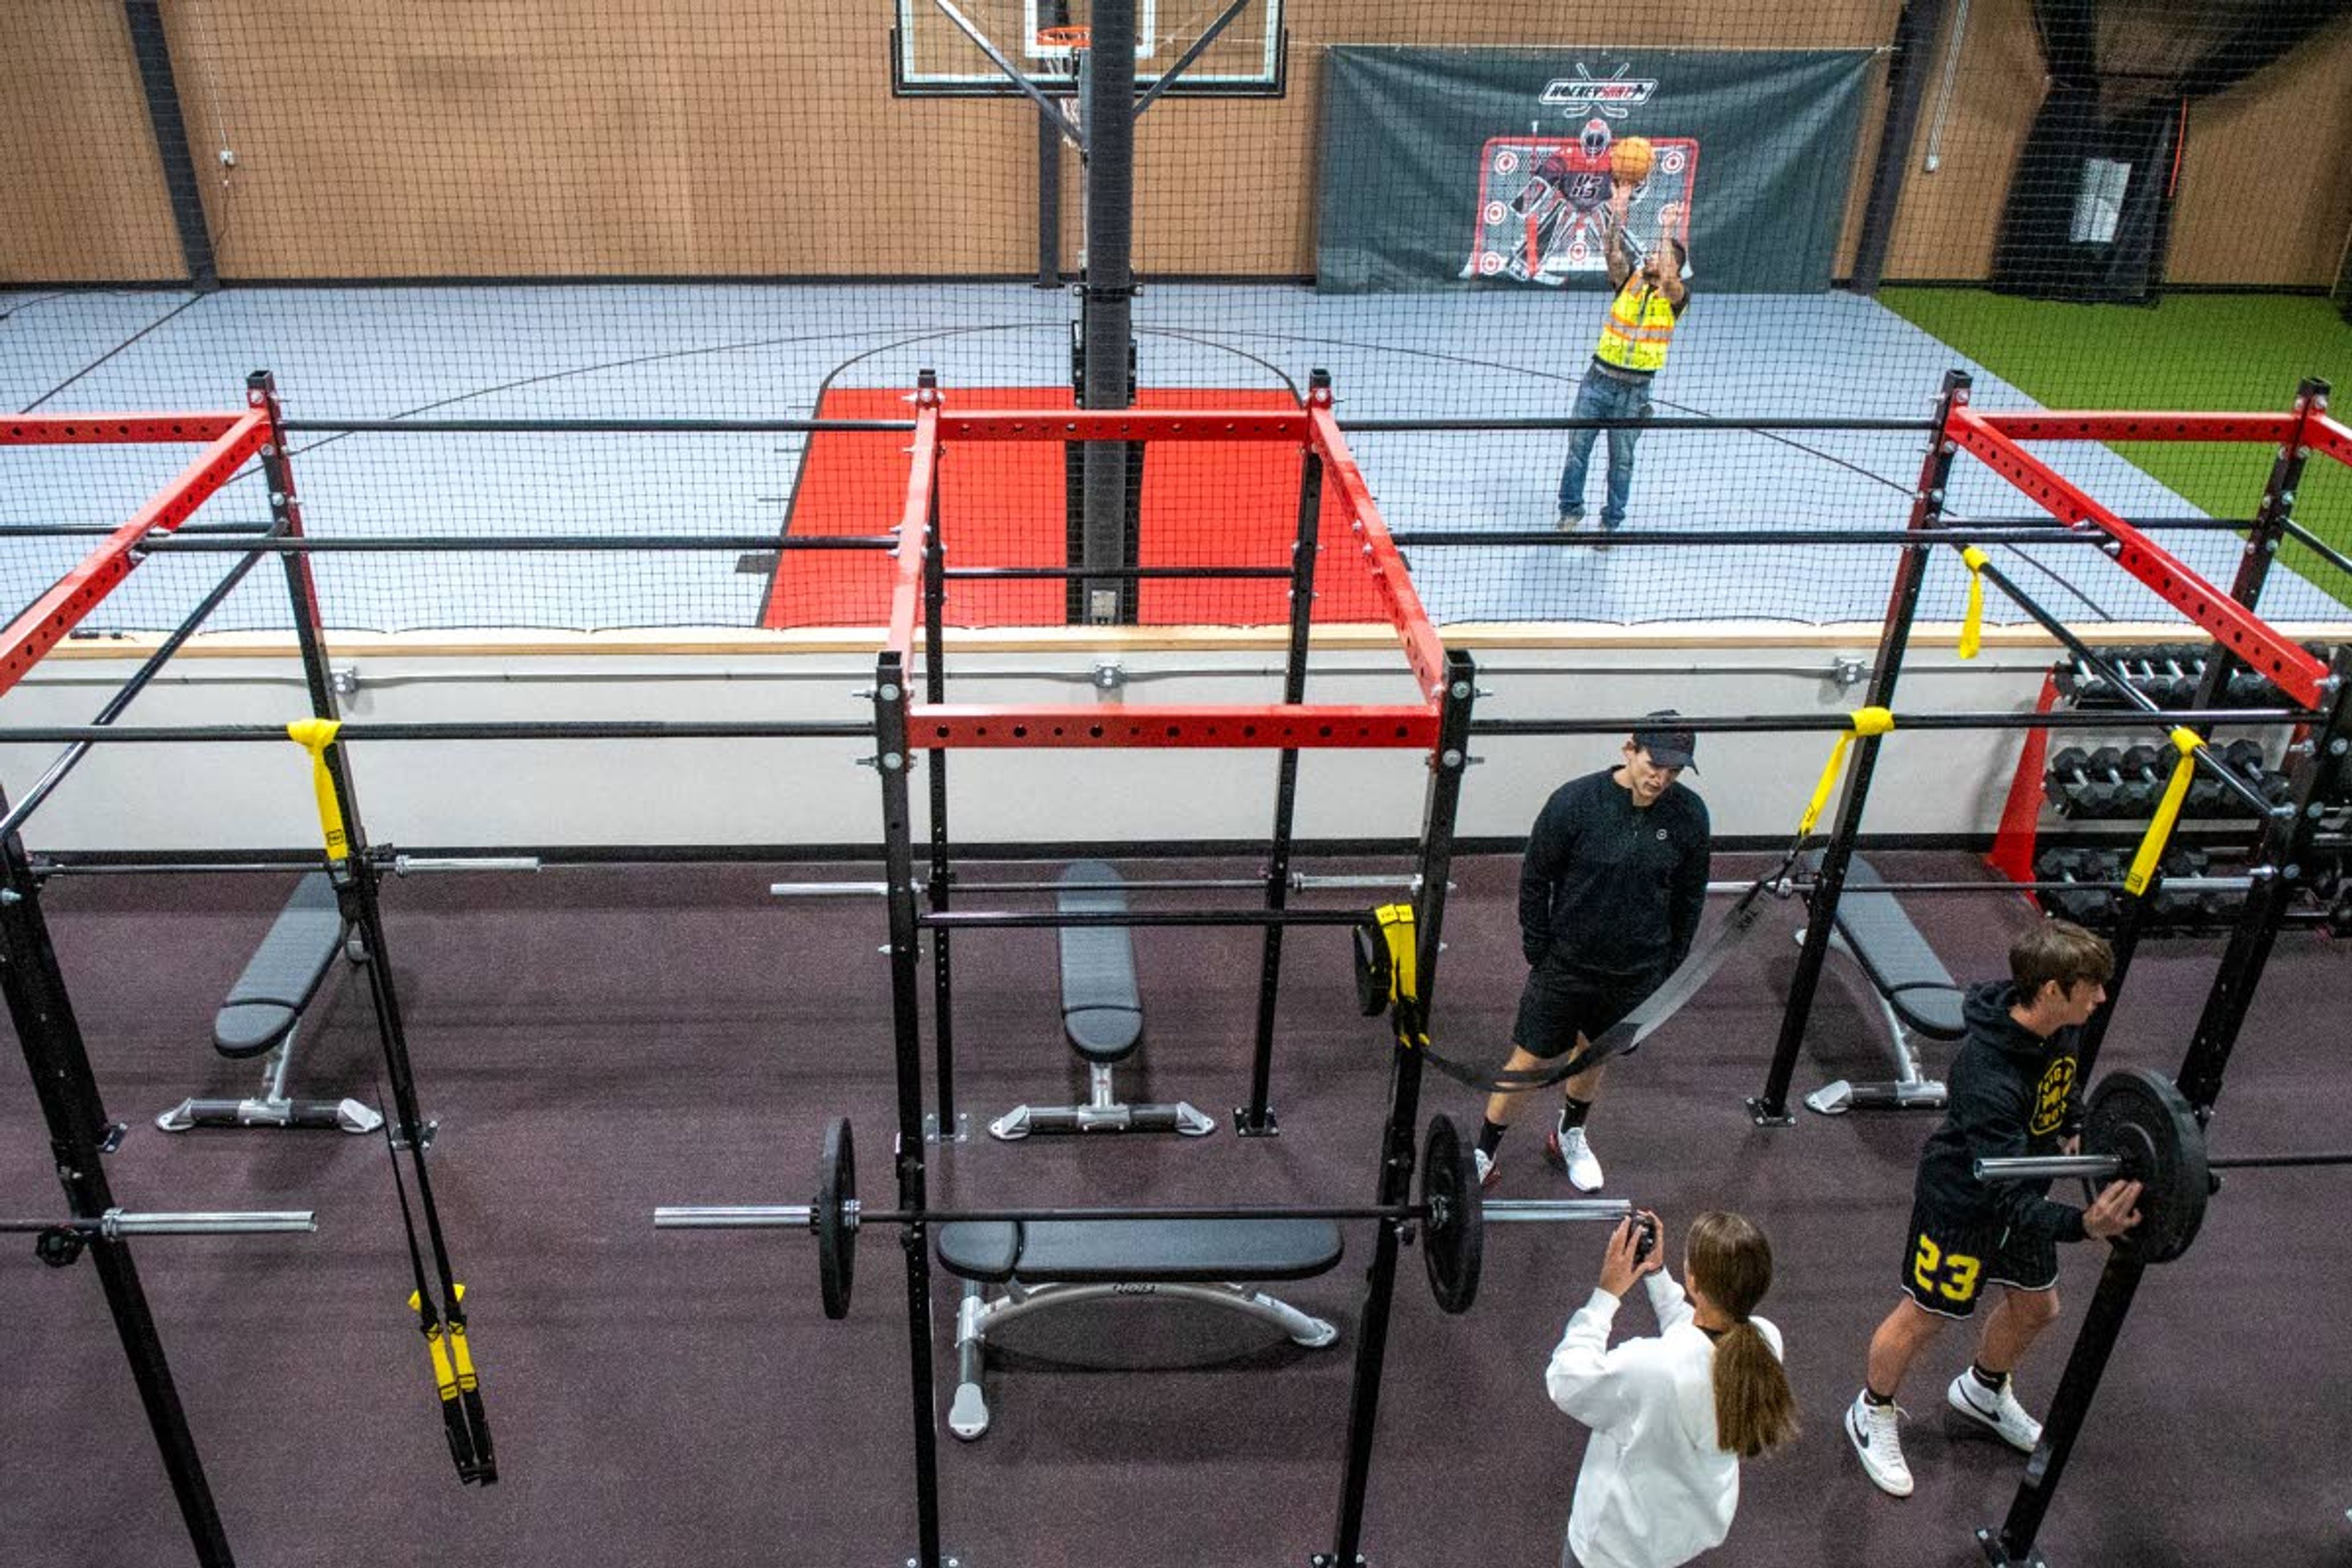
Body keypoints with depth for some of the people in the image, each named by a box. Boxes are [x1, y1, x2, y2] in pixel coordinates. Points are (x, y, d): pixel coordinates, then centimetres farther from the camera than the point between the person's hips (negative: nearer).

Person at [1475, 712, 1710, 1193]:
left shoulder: (1689, 814, -10)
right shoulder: (1576, 801, -20)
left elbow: (1690, 896, 4)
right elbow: (1535, 879, -9)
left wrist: (1671, 967, 8)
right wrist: (1538, 952, -5)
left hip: (1637, 973, 3)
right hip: (1566, 965, -3)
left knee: (1597, 1056, 22)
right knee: (1529, 1061, 5)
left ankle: (1570, 1135, 47)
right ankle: (1484, 1154, 22)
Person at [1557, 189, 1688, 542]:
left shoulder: (1675, 297, -4)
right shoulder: (1629, 280, 5)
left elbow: (1668, 278, -26)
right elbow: (1615, 255, -11)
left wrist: (1667, 231, -25)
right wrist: (1618, 214, -21)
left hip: (1634, 389, -3)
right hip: (1599, 376, 3)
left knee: (1621, 458, 5)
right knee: (1578, 446, 5)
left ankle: (1611, 523, 17)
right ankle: (1571, 511, 19)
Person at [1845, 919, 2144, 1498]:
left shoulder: (2061, 1026, -14)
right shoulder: (1988, 1076, -40)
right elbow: (2005, 1191, -41)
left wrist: (2073, 1129, 12)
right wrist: (2082, 1224, -53)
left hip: (2022, 1189, 8)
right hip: (1962, 1203, -8)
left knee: (2036, 1306, 23)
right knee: (1922, 1318, 10)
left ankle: (1983, 1390, 52)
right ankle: (1873, 1414, 35)